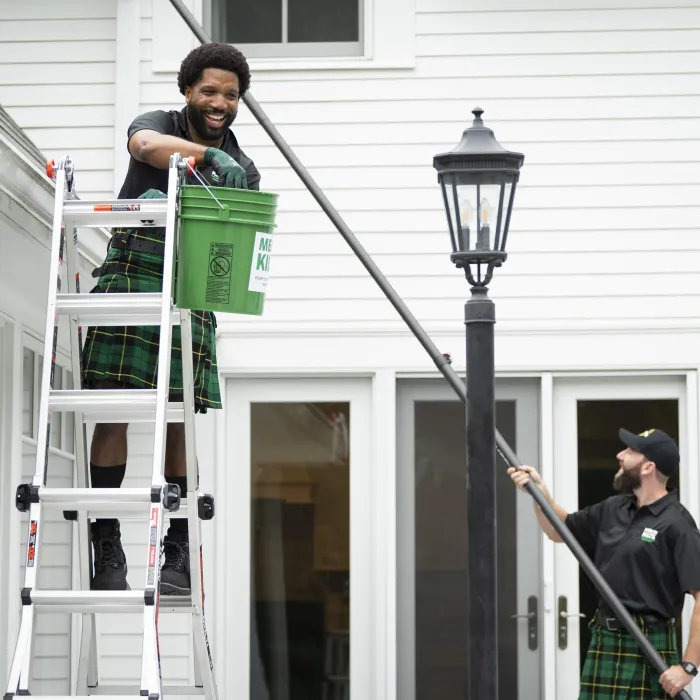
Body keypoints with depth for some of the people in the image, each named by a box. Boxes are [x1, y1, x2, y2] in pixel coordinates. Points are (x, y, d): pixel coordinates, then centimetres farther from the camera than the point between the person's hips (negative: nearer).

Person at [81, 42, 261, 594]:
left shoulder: (243, 171, 19)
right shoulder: (159, 124, 10)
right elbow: (145, 144, -15)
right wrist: (210, 156, -30)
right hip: (129, 275, -3)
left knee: (179, 422, -1)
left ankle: (178, 553, 4)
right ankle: (106, 547, -9)